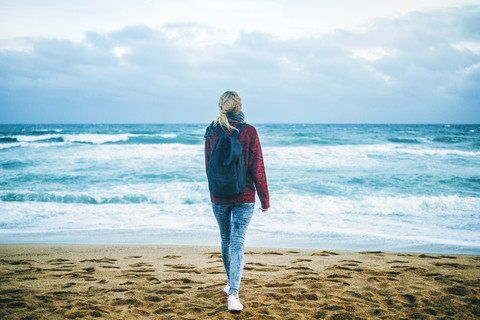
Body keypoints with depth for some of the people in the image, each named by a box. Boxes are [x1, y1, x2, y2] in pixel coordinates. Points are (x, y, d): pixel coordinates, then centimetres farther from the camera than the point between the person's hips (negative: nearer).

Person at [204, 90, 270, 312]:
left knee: (226, 241, 19)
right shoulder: (249, 132, -8)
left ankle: (231, 284, 36)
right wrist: (264, 199, 1)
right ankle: (233, 294, -15)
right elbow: (257, 168, -7)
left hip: (219, 197, 2)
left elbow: (208, 168, 6)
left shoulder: (211, 133, -2)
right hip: (244, 197, -2)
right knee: (238, 244, -3)